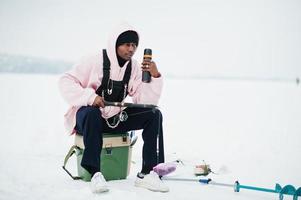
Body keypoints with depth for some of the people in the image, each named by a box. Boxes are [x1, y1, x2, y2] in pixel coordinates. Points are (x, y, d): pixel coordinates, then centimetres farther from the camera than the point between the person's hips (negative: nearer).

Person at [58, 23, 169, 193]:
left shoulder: (134, 68, -2)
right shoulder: (96, 62, -15)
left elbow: (145, 101, -7)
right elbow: (66, 82, -17)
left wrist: (155, 76, -22)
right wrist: (89, 96, -31)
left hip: (116, 119, 5)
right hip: (87, 116, -5)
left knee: (154, 115, -13)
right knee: (93, 114, -40)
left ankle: (147, 174, -19)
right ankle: (95, 173, -32)